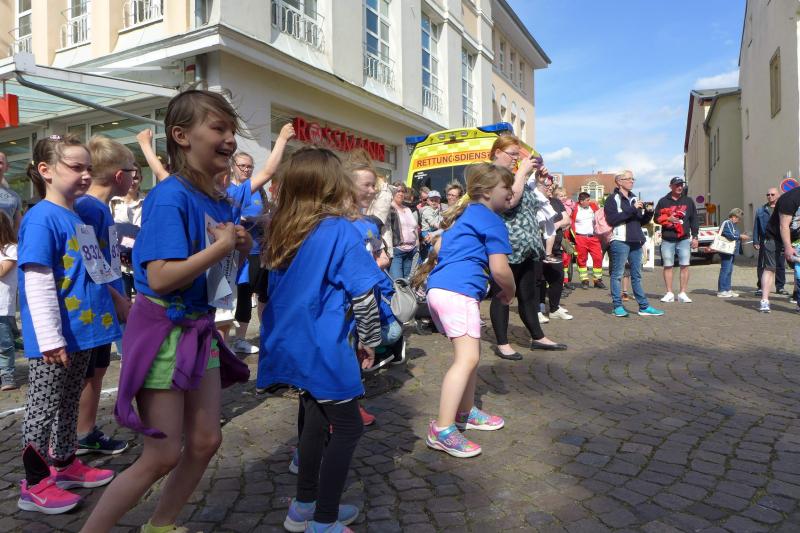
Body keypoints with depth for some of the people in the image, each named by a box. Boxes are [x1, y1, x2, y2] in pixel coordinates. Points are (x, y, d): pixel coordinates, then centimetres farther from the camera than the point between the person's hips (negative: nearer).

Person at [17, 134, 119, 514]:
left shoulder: (82, 217, 10)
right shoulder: (41, 218, -16)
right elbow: (37, 285, -21)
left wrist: (116, 304, 20)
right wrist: (51, 339, -23)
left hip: (82, 331, 8)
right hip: (55, 339, -8)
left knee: (69, 402, 20)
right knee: (44, 407, 5)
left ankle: (66, 464, 36)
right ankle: (35, 485, 19)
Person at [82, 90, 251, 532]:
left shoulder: (221, 201, 4)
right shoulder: (170, 197, -20)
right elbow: (160, 278, -28)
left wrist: (239, 246, -4)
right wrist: (220, 246, -20)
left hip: (199, 329, 8)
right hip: (162, 329, -8)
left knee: (205, 441, 14)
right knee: (162, 456, 1)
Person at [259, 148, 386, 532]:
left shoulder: (281, 231, 4)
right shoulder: (340, 230, -16)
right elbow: (364, 295, -16)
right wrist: (369, 341, -2)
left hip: (294, 344, 7)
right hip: (324, 348, -7)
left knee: (316, 420, 22)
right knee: (347, 428, 9)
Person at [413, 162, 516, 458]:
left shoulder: (464, 214, 24)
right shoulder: (492, 220, -3)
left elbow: (439, 249, 32)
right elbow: (500, 269, -10)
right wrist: (510, 291, 7)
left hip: (439, 289, 10)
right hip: (459, 292, -10)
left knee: (470, 353, 19)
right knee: (467, 358, -13)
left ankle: (465, 412, 28)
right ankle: (442, 430, -15)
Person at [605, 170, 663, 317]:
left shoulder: (634, 199, 21)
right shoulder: (613, 199, -2)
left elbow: (641, 222, 22)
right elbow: (612, 219, -17)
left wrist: (648, 214, 2)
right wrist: (632, 209, -18)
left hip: (636, 242, 7)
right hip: (620, 241, -7)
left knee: (637, 275, 10)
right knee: (617, 274, -2)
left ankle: (644, 306, 13)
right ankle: (618, 306, 4)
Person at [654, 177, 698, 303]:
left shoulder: (688, 201, 10)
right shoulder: (663, 201, 8)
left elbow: (694, 220, 10)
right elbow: (657, 218, 9)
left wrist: (695, 237, 4)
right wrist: (668, 218, -11)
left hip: (684, 239, 0)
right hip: (667, 239, 0)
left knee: (684, 266, -4)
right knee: (667, 266, 2)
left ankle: (683, 294, 2)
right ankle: (669, 293, 9)